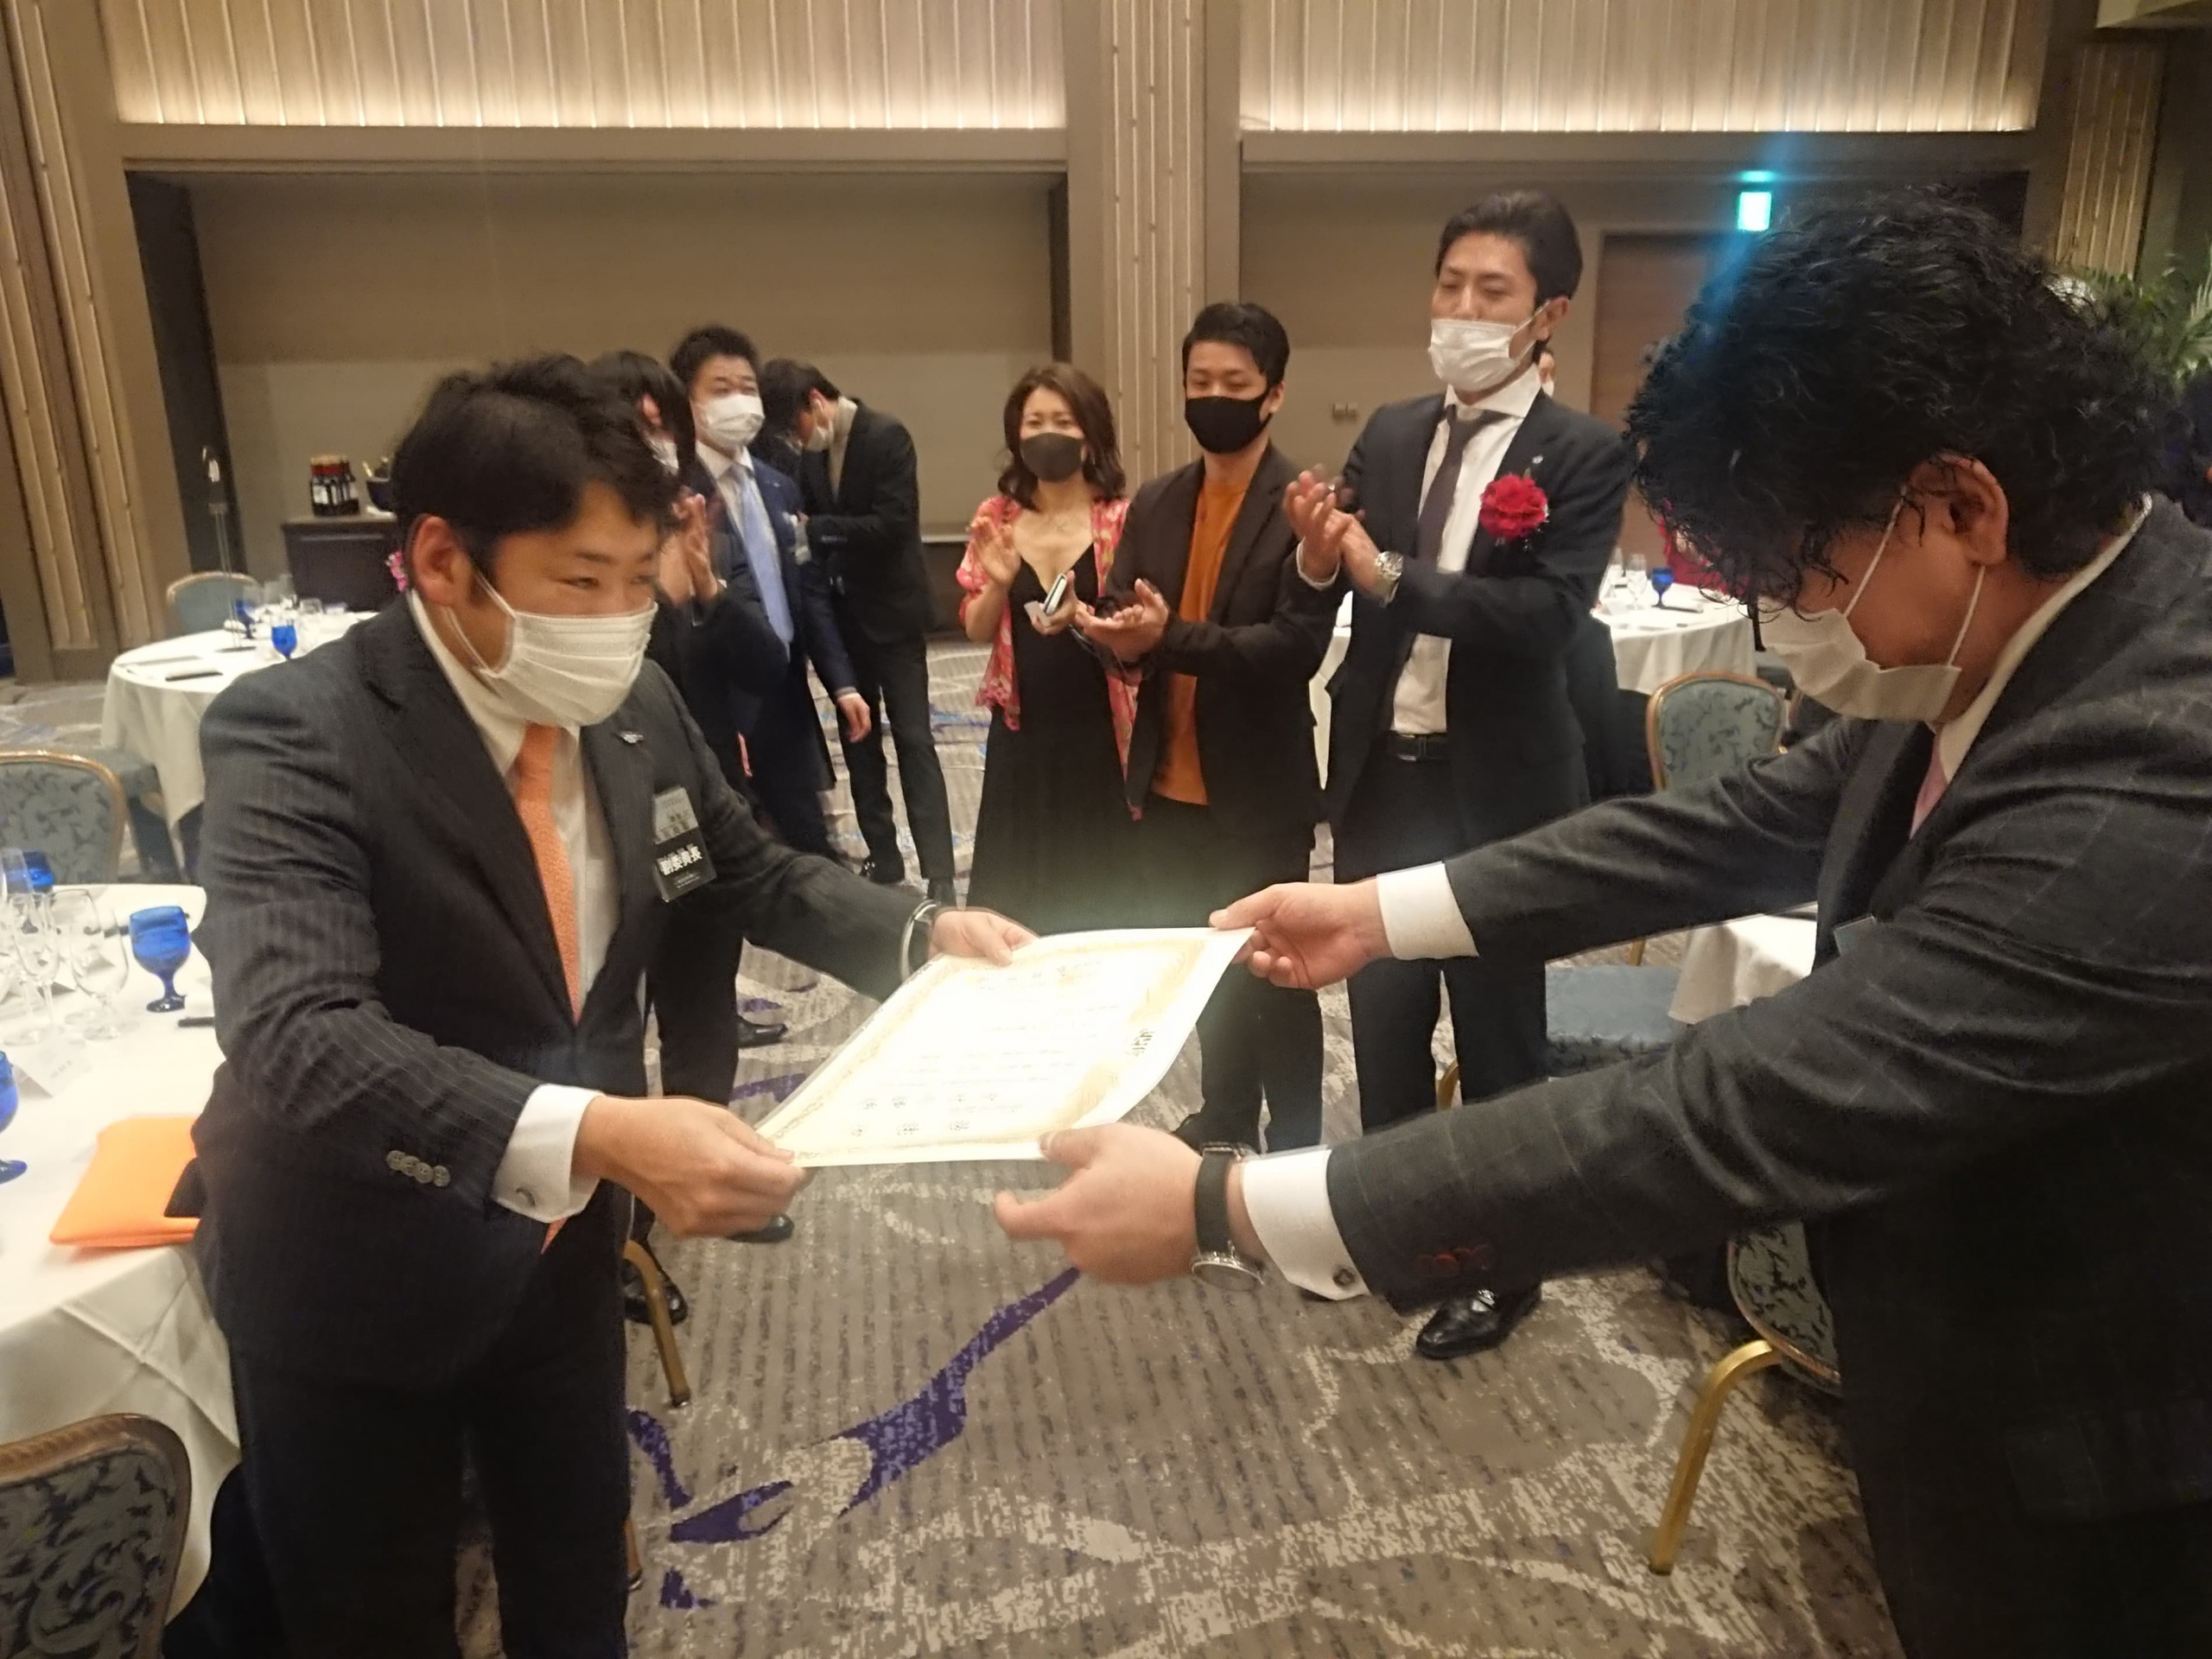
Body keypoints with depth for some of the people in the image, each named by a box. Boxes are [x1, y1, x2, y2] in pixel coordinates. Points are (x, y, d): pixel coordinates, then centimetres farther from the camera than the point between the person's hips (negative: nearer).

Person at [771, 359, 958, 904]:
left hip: (892, 612, -7)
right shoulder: (813, 449, 6)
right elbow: (812, 522, 12)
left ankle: (939, 875, -7)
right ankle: (884, 859, 23)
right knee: (859, 741, 12)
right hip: (841, 614, 7)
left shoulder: (886, 436, -13)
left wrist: (816, 529, -19)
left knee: (913, 741, -8)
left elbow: (893, 523, -21)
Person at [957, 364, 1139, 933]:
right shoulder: (998, 517, 4)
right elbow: (976, 630, 6)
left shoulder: (1122, 519, -7)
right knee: (1015, 889, 10)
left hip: (1099, 736, -3)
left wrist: (1079, 618, -26)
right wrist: (998, 583, -14)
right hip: (1022, 735, 3)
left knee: (1100, 890, 4)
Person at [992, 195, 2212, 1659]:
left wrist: (1227, 1206, -36)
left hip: (2087, 1489, -7)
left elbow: (1738, 1115, -40)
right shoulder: (2005, 637, -9)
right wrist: (1384, 911, -3)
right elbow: (1755, 820, 0)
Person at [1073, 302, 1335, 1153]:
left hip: (1258, 789, -6)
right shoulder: (1155, 502, 8)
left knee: (1271, 973, 8)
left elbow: (1296, 645, -20)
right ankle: (1225, 1113, 39)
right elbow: (1121, 611, 4)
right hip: (1168, 784, 6)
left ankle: (1294, 1142, 25)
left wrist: (1168, 637, -31)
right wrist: (1115, 629, -21)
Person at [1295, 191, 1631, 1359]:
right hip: (1380, 777, 5)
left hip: (1496, 790, -5)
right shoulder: (1390, 436, 6)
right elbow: (1329, 600, 1)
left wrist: (1389, 575, -30)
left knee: (1497, 1034, 10)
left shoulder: (1583, 455, -9)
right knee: (1382, 1013, 17)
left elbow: (1549, 616, -22)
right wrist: (1317, 554, -21)